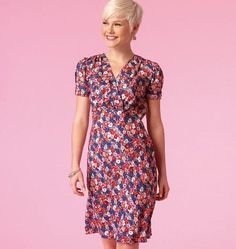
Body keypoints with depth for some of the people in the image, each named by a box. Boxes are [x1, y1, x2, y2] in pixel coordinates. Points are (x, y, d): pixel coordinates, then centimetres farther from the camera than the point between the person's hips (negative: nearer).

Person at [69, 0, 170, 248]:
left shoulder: (150, 70, -4)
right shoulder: (86, 67, 1)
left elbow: (155, 123, 1)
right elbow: (81, 118, 3)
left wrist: (162, 172, 4)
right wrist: (75, 166, -2)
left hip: (137, 162, -3)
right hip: (100, 160, 3)